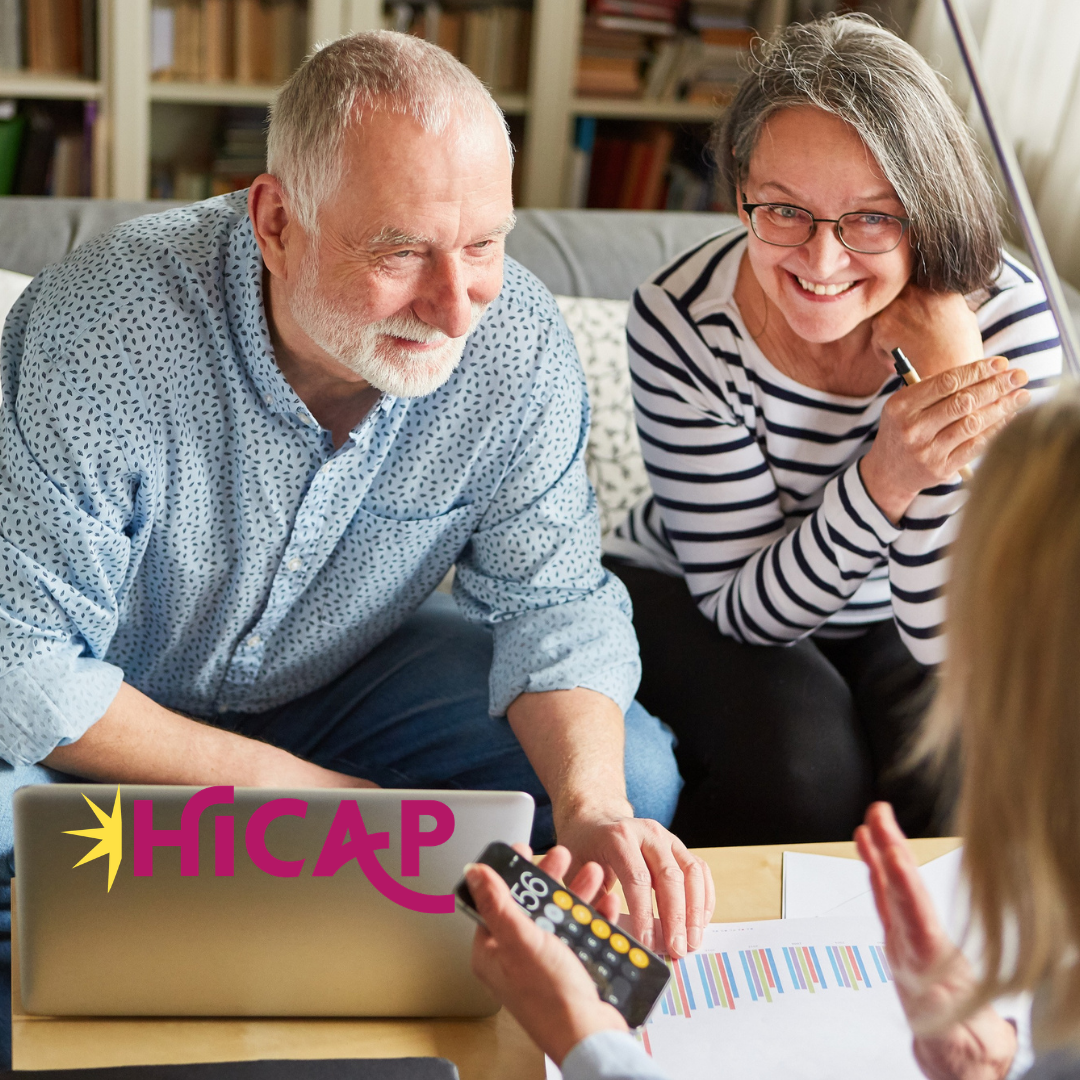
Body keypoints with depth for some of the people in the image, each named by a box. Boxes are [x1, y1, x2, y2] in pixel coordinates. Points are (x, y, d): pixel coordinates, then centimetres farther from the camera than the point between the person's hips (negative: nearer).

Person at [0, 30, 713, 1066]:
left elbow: (554, 601, -13)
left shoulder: (517, 338, -21)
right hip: (107, 711, -3)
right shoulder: (104, 331, -32)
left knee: (633, 776, -13)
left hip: (343, 675, 4)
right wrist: (282, 784, -28)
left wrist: (593, 808, -33)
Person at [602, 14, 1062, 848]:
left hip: (895, 624, 2)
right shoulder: (681, 322, -25)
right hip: (688, 595, -1)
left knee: (963, 765, -25)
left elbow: (947, 639, -24)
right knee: (803, 760, -28)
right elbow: (748, 610, -21)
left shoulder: (1008, 319, -23)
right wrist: (884, 479, -40)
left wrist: (951, 378, -35)